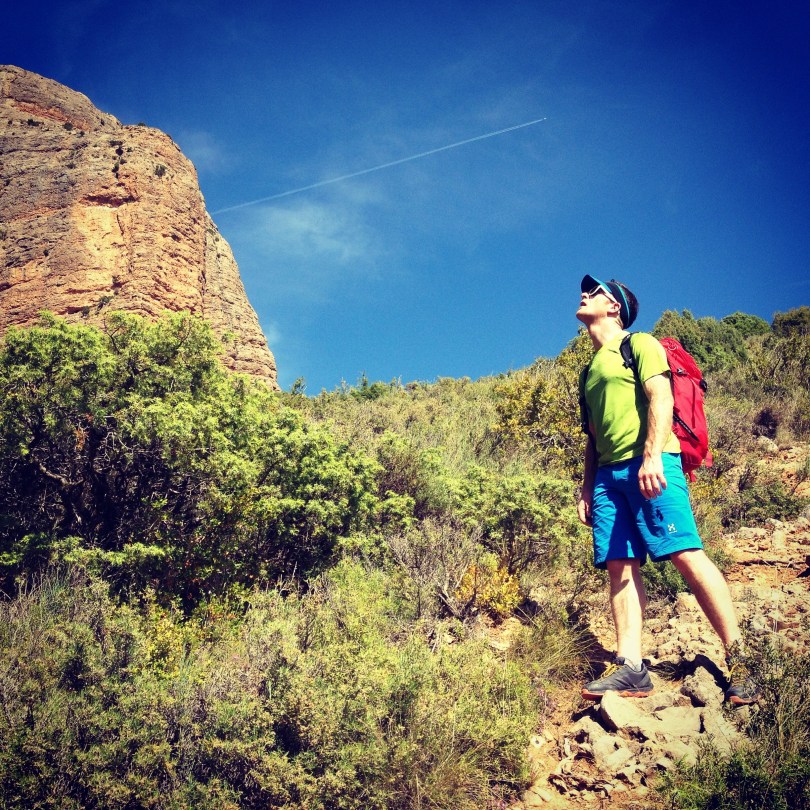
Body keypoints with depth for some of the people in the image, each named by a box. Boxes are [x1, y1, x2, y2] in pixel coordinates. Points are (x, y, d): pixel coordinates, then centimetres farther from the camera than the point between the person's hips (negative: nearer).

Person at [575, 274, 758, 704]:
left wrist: (652, 456, -20)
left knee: (685, 554, -15)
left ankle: (737, 659, -14)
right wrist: (587, 488, 18)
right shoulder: (589, 371, 27)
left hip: (648, 465, -7)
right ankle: (629, 668, -7)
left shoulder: (639, 345, 7)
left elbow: (660, 398, -7)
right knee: (620, 565, -3)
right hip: (608, 472, 7)